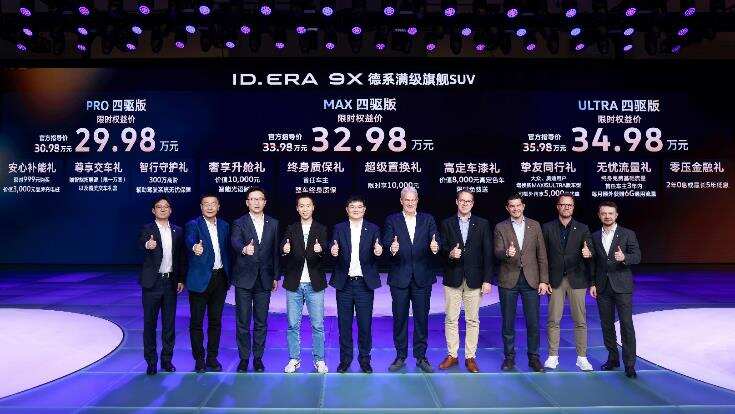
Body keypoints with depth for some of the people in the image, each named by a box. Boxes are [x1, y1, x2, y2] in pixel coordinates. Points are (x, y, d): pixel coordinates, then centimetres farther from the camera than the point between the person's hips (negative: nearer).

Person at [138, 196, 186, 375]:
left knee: (169, 322, 9)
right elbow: (140, 242, -25)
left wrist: (181, 279, 5)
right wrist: (148, 245, -49)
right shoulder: (147, 229, -3)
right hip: (152, 283, -3)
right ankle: (151, 361, 16)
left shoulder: (177, 231, 8)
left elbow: (182, 256, 10)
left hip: (171, 282, 3)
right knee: (150, 322, 4)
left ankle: (167, 360, 22)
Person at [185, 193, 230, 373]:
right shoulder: (193, 225, -4)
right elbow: (190, 240, -26)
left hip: (220, 278, 4)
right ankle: (199, 359, 17)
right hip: (200, 279, -4)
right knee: (196, 321, 4)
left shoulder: (224, 226, 10)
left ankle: (213, 358, 23)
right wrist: (195, 247, -49)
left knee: (215, 321, 11)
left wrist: (228, 276, 9)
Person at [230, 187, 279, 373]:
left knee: (261, 322, 8)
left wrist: (276, 277, 6)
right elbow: (235, 241, -21)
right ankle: (244, 358, 19)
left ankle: (258, 358, 21)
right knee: (242, 322, 5)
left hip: (264, 279, 2)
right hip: (244, 279, -2)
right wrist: (244, 249, -44)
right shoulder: (239, 223, -1)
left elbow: (275, 251, 8)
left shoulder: (273, 223, 7)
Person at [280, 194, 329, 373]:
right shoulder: (291, 229, 8)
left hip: (314, 284, -1)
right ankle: (294, 359, 20)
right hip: (294, 284, 1)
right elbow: (285, 256, -3)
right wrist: (285, 251, -27)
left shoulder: (321, 229, 5)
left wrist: (320, 251, -30)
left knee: (318, 325, 3)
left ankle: (319, 360, 16)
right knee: (293, 325, 7)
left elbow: (325, 256, -7)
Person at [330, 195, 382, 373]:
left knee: (365, 323, 5)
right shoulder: (339, 228, 5)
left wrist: (379, 251, -25)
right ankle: (345, 358, 23)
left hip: (365, 283, 0)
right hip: (344, 283, 1)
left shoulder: (373, 229, 4)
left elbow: (377, 252, -2)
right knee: (344, 323, 9)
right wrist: (333, 251, -25)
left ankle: (364, 358, 21)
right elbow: (334, 251, -2)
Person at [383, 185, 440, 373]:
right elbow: (386, 243, -8)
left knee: (422, 317, 7)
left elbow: (436, 241, -5)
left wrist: (435, 247, -29)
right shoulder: (392, 220, 3)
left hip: (422, 277, 1)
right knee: (400, 318, 8)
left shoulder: (428, 220, 6)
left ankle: (421, 356, 21)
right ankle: (400, 356, 21)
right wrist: (391, 249, -31)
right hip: (399, 277, -1)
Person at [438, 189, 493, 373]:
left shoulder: (482, 224, 6)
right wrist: (450, 254, -18)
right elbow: (442, 248, 5)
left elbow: (487, 253, 2)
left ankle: (470, 357, 15)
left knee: (473, 320, 5)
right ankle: (452, 355, 17)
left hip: (474, 279, 0)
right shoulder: (447, 224, 7)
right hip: (453, 278, 1)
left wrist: (487, 280, -4)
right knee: (451, 319, 5)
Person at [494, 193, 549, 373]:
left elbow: (541, 255, 6)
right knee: (508, 322, 6)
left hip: (531, 280, 1)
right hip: (509, 279, -1)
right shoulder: (501, 227, 4)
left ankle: (533, 357, 18)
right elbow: (497, 252, -6)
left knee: (533, 322, 3)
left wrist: (544, 280, 0)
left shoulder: (534, 225, 7)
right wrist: (507, 253, -29)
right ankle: (509, 357, 19)